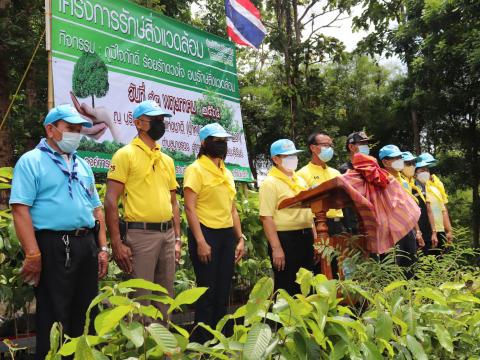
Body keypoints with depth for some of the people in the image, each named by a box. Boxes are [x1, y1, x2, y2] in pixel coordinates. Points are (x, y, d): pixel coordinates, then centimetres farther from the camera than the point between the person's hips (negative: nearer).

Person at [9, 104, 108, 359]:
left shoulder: (82, 165, 17)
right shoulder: (31, 161, -3)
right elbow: (20, 209, -12)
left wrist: (102, 248, 11)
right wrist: (33, 255, -19)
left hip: (87, 245, 7)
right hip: (53, 246, -6)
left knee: (85, 314, 14)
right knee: (53, 319, 1)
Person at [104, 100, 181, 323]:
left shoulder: (167, 160, 15)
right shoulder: (125, 155, -5)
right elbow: (111, 201, -11)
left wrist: (177, 238, 13)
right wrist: (116, 244, -17)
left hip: (167, 234, 7)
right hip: (140, 234, -7)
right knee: (140, 299, -1)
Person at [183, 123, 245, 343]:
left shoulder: (227, 173, 16)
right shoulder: (196, 170, -6)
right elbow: (190, 208, -12)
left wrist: (240, 238, 12)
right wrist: (200, 242, -18)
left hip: (227, 235, 7)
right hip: (206, 233, -7)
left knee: (223, 293, 11)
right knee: (207, 293, -2)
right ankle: (202, 342, 10)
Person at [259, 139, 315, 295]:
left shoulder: (300, 180, 15)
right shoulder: (270, 183, -9)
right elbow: (266, 218, -16)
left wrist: (314, 238, 13)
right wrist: (276, 248, -20)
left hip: (306, 238, 8)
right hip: (285, 239, -8)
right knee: (287, 289, 0)